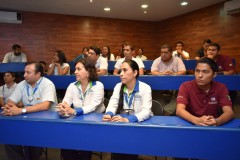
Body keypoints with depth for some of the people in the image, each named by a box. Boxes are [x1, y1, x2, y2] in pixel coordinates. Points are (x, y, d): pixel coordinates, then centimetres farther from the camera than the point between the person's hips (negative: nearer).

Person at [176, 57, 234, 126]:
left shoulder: (221, 88, -5)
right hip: (191, 124, -1)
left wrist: (217, 121, -35)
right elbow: (179, 110, -22)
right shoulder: (185, 87, -11)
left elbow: (229, 112, -14)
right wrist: (197, 120, -39)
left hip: (213, 126, 2)